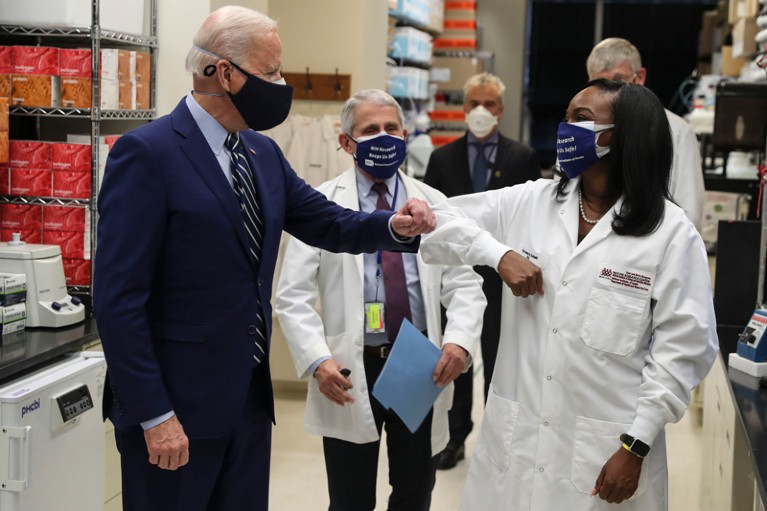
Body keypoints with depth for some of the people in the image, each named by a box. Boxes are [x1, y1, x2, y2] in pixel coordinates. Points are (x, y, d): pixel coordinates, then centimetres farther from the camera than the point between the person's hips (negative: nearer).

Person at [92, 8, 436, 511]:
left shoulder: (263, 153, 8)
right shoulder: (147, 153, -15)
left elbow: (327, 221, 16)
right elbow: (118, 298, -18)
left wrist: (394, 226, -6)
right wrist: (154, 415, -19)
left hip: (251, 395, 7)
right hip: (175, 404, -7)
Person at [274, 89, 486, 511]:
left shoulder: (434, 204, 7)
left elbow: (464, 284, 1)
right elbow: (293, 295, -6)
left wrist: (460, 340, -18)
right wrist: (317, 360, -20)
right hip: (350, 373, -2)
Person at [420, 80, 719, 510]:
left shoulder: (671, 232, -6)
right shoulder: (528, 203, 5)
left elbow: (685, 346, -7)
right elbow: (437, 223, 8)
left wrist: (636, 445, -11)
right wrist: (500, 254, -8)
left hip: (607, 449, -3)